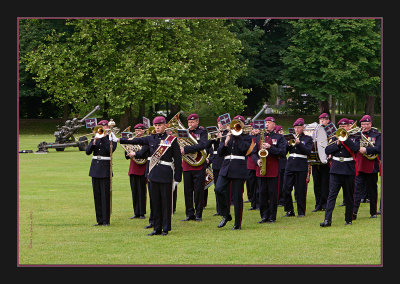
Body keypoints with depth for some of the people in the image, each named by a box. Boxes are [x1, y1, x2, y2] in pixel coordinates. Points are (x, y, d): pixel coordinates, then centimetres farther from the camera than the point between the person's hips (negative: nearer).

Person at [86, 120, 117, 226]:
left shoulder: (111, 138, 0)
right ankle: (99, 220, 11)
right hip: (95, 168, 5)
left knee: (105, 195, -6)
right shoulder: (95, 138, 11)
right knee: (97, 195, 6)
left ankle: (106, 220, -2)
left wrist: (103, 138, -16)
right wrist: (94, 142, -13)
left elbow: (111, 150, -19)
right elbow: (88, 151, 1)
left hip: (105, 169, -5)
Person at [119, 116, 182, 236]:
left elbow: (178, 159, -3)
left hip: (166, 175, -5)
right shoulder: (151, 139, 10)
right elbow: (136, 141, 12)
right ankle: (157, 228, 15)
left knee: (166, 202, 0)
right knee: (155, 202, 8)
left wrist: (177, 177, -6)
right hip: (154, 174, 5)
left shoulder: (172, 140, -3)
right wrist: (121, 140, 3)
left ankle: (166, 229, 8)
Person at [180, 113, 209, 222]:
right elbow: (179, 146, 13)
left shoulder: (202, 132, -2)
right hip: (186, 167, 5)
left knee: (199, 191, 0)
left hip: (199, 166, -4)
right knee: (187, 191, 5)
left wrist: (186, 149, -24)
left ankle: (198, 214, 6)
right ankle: (189, 214, 12)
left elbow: (202, 145, -20)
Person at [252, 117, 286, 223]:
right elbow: (254, 153, 15)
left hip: (273, 170, -4)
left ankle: (272, 217, 5)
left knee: (273, 194, -2)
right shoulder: (259, 138, 15)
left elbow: (283, 152, -7)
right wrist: (257, 160, -6)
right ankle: (264, 216, 11)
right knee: (263, 193, 4)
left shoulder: (279, 137, 4)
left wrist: (270, 147, -17)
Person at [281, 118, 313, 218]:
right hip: (290, 166, 4)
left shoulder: (308, 139, 4)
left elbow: (308, 151, -11)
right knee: (286, 189, 0)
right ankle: (289, 211, 10)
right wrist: (288, 145, -12)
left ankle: (301, 212, 8)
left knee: (300, 191, -2)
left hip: (301, 167, -4)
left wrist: (299, 143, -20)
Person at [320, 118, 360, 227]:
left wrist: (345, 138, -17)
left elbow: (356, 148, -17)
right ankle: (327, 220, -13)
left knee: (349, 197, 6)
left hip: (348, 170, -2)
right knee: (331, 195, -7)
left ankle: (348, 219, 18)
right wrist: (337, 144, -10)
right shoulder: (335, 138, 13)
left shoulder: (353, 138, 4)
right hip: (335, 170, 2)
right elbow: (327, 150, 2)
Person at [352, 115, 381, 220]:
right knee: (357, 189, -8)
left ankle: (373, 212, 20)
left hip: (372, 167, -1)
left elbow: (378, 149, -11)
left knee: (372, 191, 9)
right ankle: (354, 212, -13)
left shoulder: (376, 135, 3)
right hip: (360, 167, 1)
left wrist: (366, 150, -23)